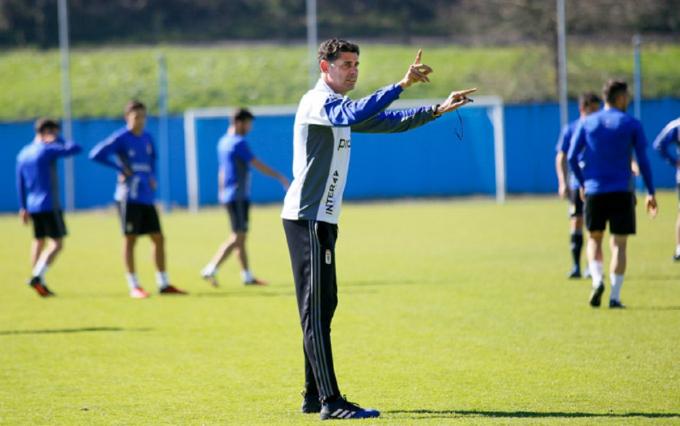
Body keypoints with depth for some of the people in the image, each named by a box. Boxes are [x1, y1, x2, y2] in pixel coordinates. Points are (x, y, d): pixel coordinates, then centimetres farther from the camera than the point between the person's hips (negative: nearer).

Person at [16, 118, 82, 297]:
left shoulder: (23, 154, 11)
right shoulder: (47, 150, -11)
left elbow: (20, 183, 14)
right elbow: (75, 149, -11)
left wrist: (23, 207, 19)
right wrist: (58, 141, 3)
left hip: (32, 206, 8)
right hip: (49, 205, -8)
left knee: (39, 241, 15)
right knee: (57, 244, -6)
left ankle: (40, 283, 14)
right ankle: (37, 277, -20)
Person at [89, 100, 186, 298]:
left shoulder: (147, 138, 10)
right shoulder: (121, 138, -9)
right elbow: (96, 154, -17)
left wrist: (152, 177, 9)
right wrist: (121, 168, -15)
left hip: (147, 198, 6)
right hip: (129, 198, -6)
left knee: (158, 238, 6)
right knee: (130, 239, -2)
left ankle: (163, 284, 13)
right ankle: (134, 286, 2)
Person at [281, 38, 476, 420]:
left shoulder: (338, 107, 18)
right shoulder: (317, 102, -13)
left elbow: (390, 122, 25)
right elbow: (356, 114, -34)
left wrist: (437, 110, 15)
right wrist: (402, 84, -37)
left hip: (321, 220, 10)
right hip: (307, 218, -10)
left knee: (323, 305, 14)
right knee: (316, 309, -12)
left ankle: (315, 395, 20)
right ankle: (330, 402, -17)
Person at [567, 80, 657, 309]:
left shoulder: (586, 123, 6)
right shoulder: (632, 124, 0)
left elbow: (572, 157, 3)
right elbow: (643, 160, -2)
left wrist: (582, 183, 17)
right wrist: (650, 193, 5)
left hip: (594, 191, 2)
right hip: (622, 192, -2)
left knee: (594, 239, 17)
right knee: (619, 243, 2)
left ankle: (597, 279, -7)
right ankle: (615, 296, -5)